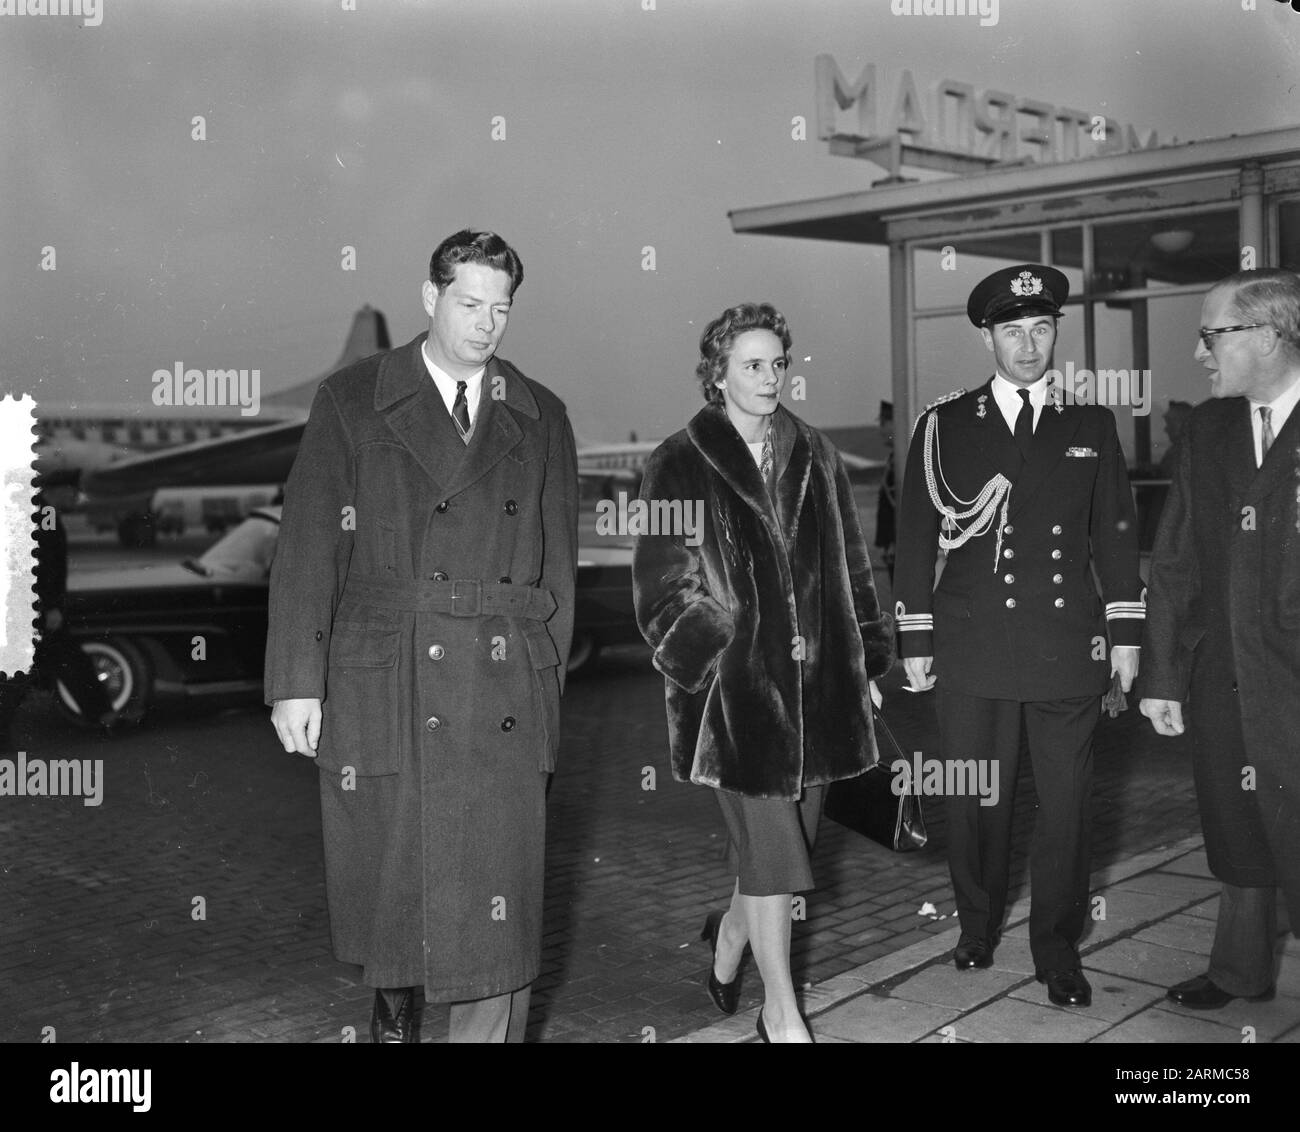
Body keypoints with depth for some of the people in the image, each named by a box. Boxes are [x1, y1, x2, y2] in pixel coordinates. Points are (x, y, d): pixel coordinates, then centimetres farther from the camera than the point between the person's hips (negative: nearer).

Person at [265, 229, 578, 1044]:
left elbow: (558, 563, 11)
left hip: (504, 700, 1)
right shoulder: (352, 402, 5)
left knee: (497, 899, -3)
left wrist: (546, 673, 5)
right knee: (383, 877, 13)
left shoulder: (541, 417, 11)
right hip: (379, 691, 0)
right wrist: (296, 679, -7)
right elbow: (308, 547, -1)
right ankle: (394, 997, 41)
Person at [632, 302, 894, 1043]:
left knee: (785, 841, 12)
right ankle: (781, 1012, 14)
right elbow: (663, 586, -3)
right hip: (736, 683, -4)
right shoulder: (682, 466, -3)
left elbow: (851, 571, 14)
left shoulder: (816, 459, 10)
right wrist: (707, 659, -11)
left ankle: (730, 937, 41)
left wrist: (867, 661, 11)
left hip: (816, 679, 5)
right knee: (771, 848, -2)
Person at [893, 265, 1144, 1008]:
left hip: (1069, 650, 1)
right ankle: (978, 926, 29)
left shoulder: (1091, 423, 8)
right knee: (976, 799, 7)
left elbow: (1115, 531, 10)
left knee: (1068, 801, 4)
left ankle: (1058, 950, 20)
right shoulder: (944, 425, 4)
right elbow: (915, 536, 5)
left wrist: (1126, 632, 6)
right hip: (972, 651, -1)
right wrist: (915, 641, 2)